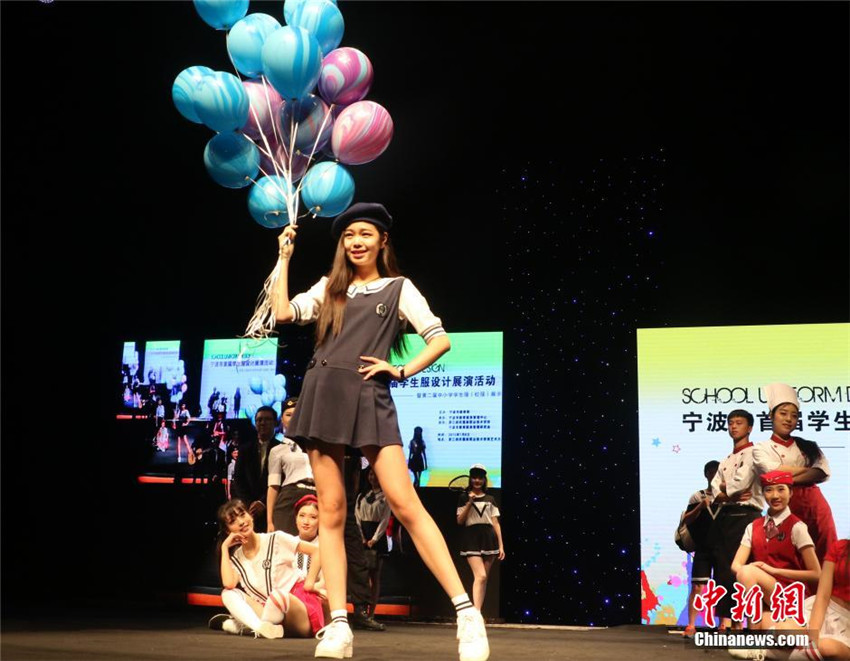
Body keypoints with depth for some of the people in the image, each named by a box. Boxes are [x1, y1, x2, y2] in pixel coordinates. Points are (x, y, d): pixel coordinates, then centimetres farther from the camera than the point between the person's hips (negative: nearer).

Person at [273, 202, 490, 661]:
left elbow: (440, 339, 7)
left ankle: (466, 611, -13)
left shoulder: (398, 288, 10)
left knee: (406, 506, -14)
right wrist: (284, 258, 11)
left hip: (370, 400, -3)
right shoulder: (329, 288, 18)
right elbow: (283, 314, 5)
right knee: (331, 512, 0)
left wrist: (402, 371, -3)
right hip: (323, 397, 3)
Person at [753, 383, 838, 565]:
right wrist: (807, 470, -3)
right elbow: (775, 473, -13)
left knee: (825, 558, 2)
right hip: (787, 508, -3)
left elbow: (823, 473, -1)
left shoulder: (808, 446, 17)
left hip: (815, 505, 4)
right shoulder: (762, 448, 6)